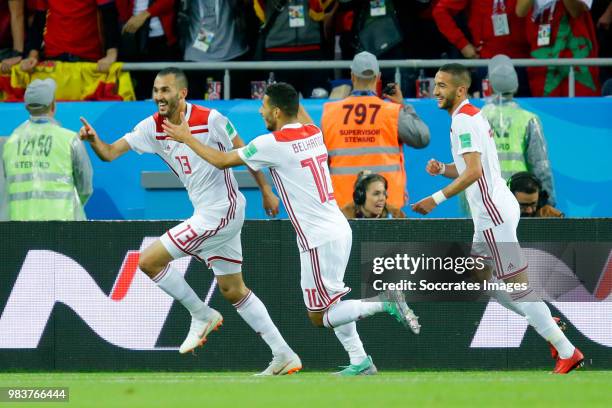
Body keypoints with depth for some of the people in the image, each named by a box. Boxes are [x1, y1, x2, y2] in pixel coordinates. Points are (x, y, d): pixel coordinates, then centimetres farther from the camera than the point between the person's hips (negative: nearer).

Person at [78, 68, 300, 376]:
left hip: (222, 209, -8)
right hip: (206, 213, 8)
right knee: (233, 290, 14)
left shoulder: (210, 119, -15)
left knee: (150, 260, -11)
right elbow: (110, 153, -3)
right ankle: (284, 356, 19)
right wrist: (93, 140, -24)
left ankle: (202, 315, 5)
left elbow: (244, 153, -4)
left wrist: (266, 192, 1)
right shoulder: (153, 127, 2)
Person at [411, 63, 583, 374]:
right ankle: (547, 325, 17)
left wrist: (437, 199, -23)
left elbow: (473, 172, -24)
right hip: (492, 211, 10)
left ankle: (567, 352, -8)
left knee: (516, 286, -9)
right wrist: (442, 169, 8)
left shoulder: (464, 120, -14)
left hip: (493, 213, -10)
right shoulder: (471, 116, 17)